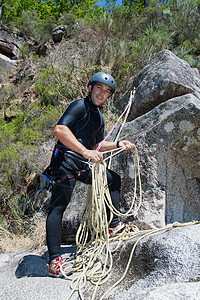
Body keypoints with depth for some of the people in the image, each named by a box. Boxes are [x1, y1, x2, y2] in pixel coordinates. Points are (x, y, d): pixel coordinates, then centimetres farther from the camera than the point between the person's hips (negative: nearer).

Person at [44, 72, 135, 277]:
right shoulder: (79, 105, -7)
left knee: (113, 179, 15)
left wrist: (118, 144, 17)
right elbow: (59, 130, -23)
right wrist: (86, 152, -29)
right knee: (58, 206, -11)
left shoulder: (99, 118, 20)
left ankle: (113, 225, 21)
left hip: (83, 165, 9)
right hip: (65, 160, -9)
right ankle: (54, 261, -7)